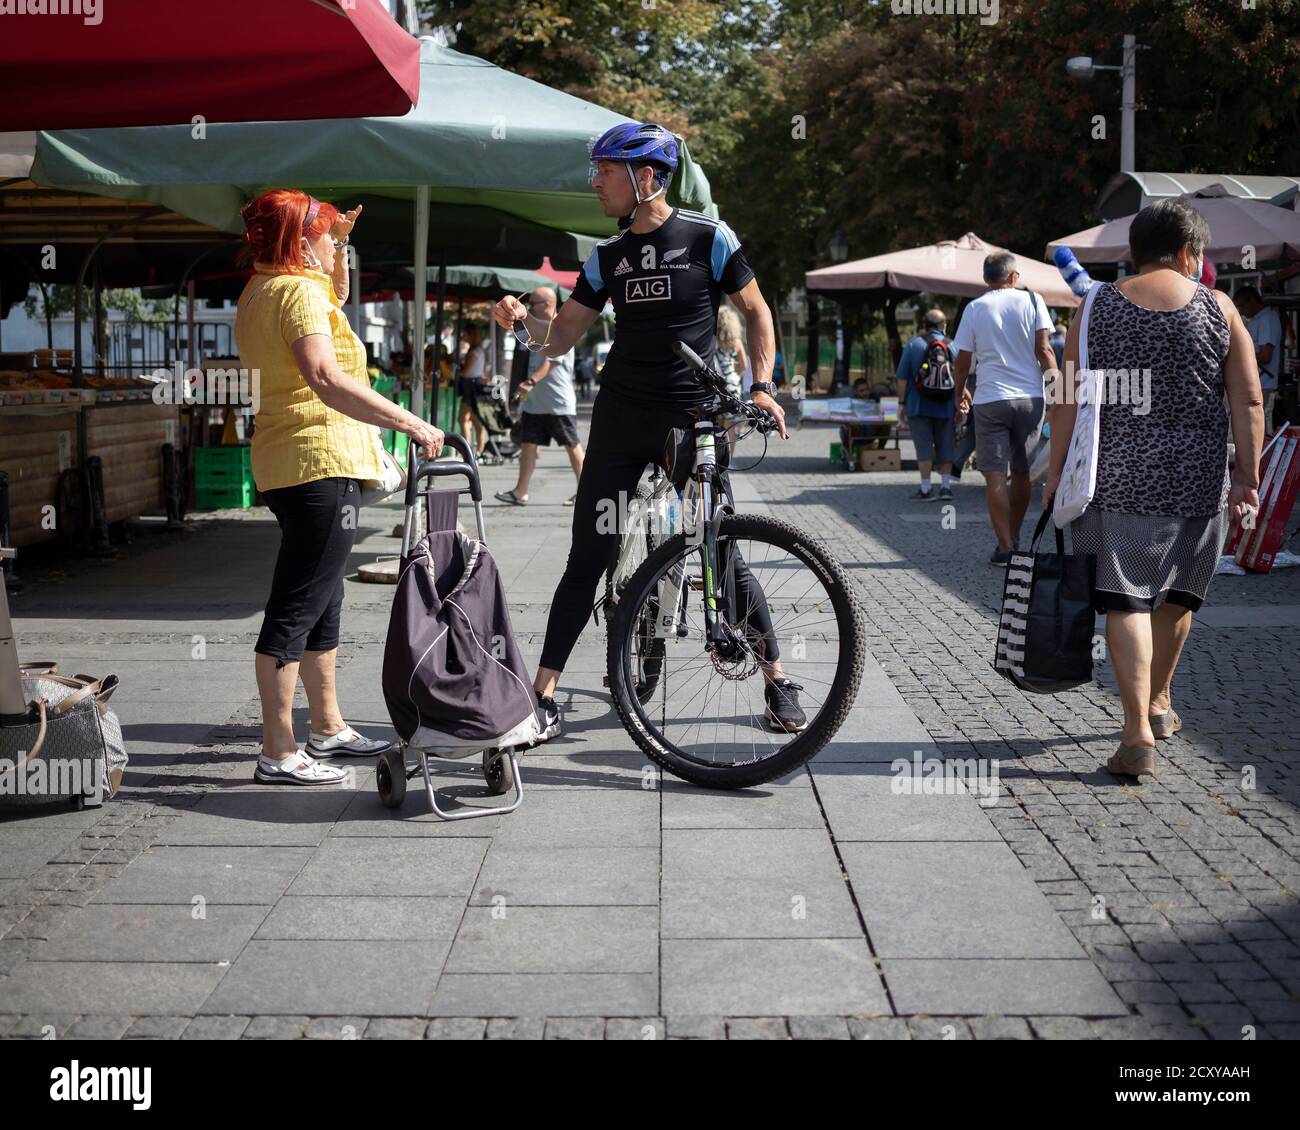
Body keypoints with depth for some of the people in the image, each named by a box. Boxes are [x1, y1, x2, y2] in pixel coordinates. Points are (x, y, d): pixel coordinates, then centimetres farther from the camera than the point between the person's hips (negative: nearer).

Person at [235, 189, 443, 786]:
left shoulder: (261, 291, 16)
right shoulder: (297, 291, -14)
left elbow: (336, 298, 37)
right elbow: (325, 378, -30)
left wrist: (338, 244, 24)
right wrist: (411, 422, -33)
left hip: (287, 462, 11)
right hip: (320, 461, -11)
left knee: (322, 601, 18)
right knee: (297, 607, -8)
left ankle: (328, 728, 29)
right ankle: (278, 753, -5)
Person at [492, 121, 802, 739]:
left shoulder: (709, 237, -4)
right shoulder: (606, 257, 7)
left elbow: (756, 312, 4)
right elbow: (562, 335, 8)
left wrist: (761, 387, -8)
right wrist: (523, 321, -13)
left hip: (694, 417, -3)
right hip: (621, 416, 3)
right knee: (587, 558, 0)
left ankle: (777, 681, 15)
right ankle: (543, 694, 5)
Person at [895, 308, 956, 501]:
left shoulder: (913, 344, -2)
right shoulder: (952, 346, 3)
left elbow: (902, 378, -5)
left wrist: (902, 402, 1)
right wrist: (959, 403, 12)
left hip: (919, 406, -2)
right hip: (945, 407, 2)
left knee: (924, 447, 0)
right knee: (945, 447, 11)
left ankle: (926, 488, -2)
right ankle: (946, 486, 12)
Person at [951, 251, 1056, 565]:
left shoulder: (974, 308, 3)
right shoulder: (1032, 301, 3)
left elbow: (962, 360, 5)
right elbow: (1044, 351, -4)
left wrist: (960, 393, 20)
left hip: (990, 400, -2)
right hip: (1030, 398, 2)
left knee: (995, 476, -1)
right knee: (1022, 473, 15)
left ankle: (1004, 547, -7)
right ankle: (1014, 539, 26)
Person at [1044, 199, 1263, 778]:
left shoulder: (1098, 306, 2)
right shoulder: (1217, 307, 2)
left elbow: (1068, 397, -2)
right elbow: (1248, 401, -1)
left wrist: (1057, 469, 5)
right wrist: (1247, 477, 3)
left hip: (1118, 475, -1)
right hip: (1197, 476, 1)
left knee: (1126, 598, -1)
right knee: (1178, 593, 19)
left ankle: (1138, 732, -10)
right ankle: (1159, 701, 36)